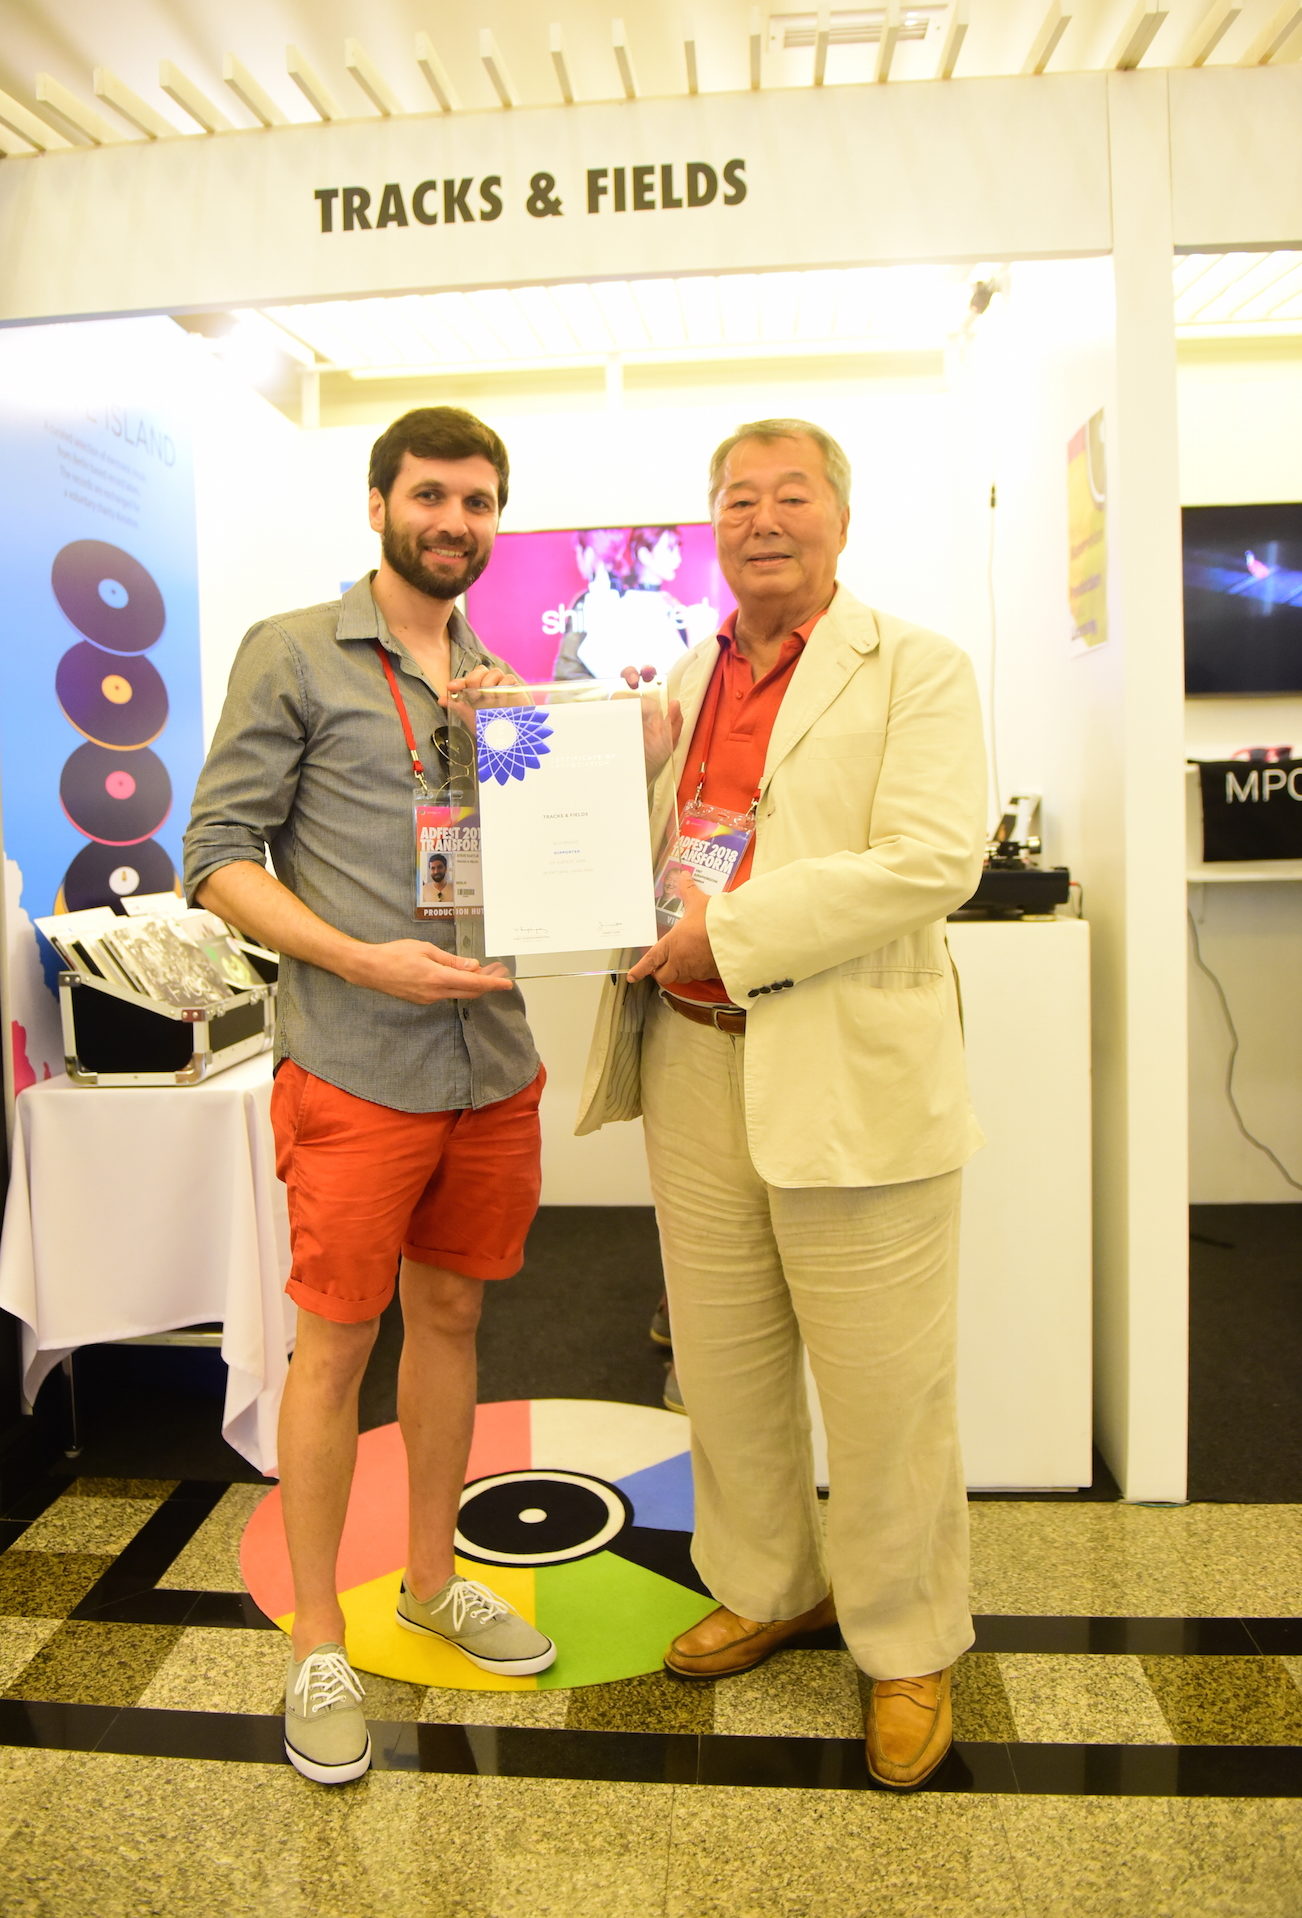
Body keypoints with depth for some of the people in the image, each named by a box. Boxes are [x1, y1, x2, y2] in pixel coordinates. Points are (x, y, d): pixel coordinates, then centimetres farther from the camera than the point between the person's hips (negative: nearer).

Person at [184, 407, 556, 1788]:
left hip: (492, 1061, 6)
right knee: (336, 1344, 4)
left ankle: (432, 1580, 35)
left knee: (450, 1316, 16)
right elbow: (220, 857, -7)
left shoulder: (500, 678, 14)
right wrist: (359, 958, -19)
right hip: (353, 1068, -5)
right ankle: (317, 1646, 22)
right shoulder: (294, 655, -2)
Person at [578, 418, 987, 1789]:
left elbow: (931, 859, -16)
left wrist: (730, 932, -19)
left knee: (880, 1389, 7)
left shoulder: (913, 669, -3)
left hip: (849, 1073, -5)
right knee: (724, 1363, 17)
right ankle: (769, 1587, 40)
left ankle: (909, 1645, 29)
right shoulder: (684, 680, 16)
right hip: (693, 1066, 6)